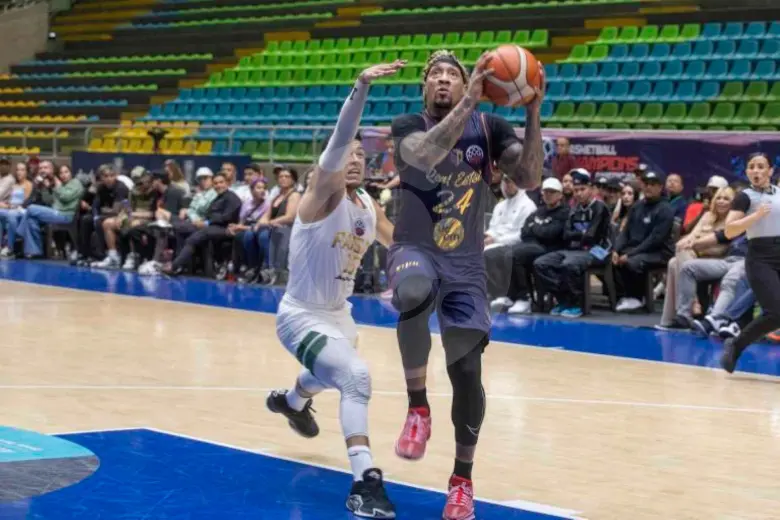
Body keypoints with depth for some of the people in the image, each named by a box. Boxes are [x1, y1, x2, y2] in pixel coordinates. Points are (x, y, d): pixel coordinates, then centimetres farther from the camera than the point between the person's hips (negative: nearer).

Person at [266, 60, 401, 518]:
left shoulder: (369, 206, 0)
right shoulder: (323, 195, -22)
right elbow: (338, 141, -41)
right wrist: (362, 87, -54)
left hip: (339, 313, 9)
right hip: (301, 316, -9)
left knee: (336, 375, 35)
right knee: (356, 377, -32)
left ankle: (291, 402, 70)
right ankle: (366, 482, -35)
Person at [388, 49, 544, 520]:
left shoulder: (490, 127, 0)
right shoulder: (409, 126, -6)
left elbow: (530, 179, -13)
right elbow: (426, 154, -30)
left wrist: (533, 113, -22)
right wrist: (470, 101, -34)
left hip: (466, 264, 2)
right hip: (416, 251, -2)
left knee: (467, 371, -3)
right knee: (415, 296, -39)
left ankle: (463, 478, 17)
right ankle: (418, 408, -19)